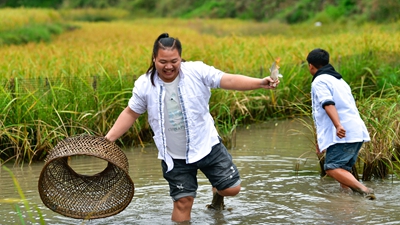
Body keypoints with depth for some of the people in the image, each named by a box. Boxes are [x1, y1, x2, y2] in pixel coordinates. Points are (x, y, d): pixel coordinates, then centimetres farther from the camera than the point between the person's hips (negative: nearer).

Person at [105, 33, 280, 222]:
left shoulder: (197, 72, -15)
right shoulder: (144, 85, -10)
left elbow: (229, 80, -19)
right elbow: (130, 114, 3)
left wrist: (260, 83, -32)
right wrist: (108, 139, -3)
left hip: (207, 145, 0)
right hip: (174, 157, 0)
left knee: (232, 188, 4)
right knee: (183, 201, 2)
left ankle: (217, 193, 40)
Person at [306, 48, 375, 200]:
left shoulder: (319, 81, -1)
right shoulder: (339, 80, 28)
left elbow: (328, 104, -18)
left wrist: (338, 126, -32)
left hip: (343, 134, -9)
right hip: (357, 133, 9)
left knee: (332, 168, -13)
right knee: (343, 169, 13)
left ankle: (363, 190, -28)